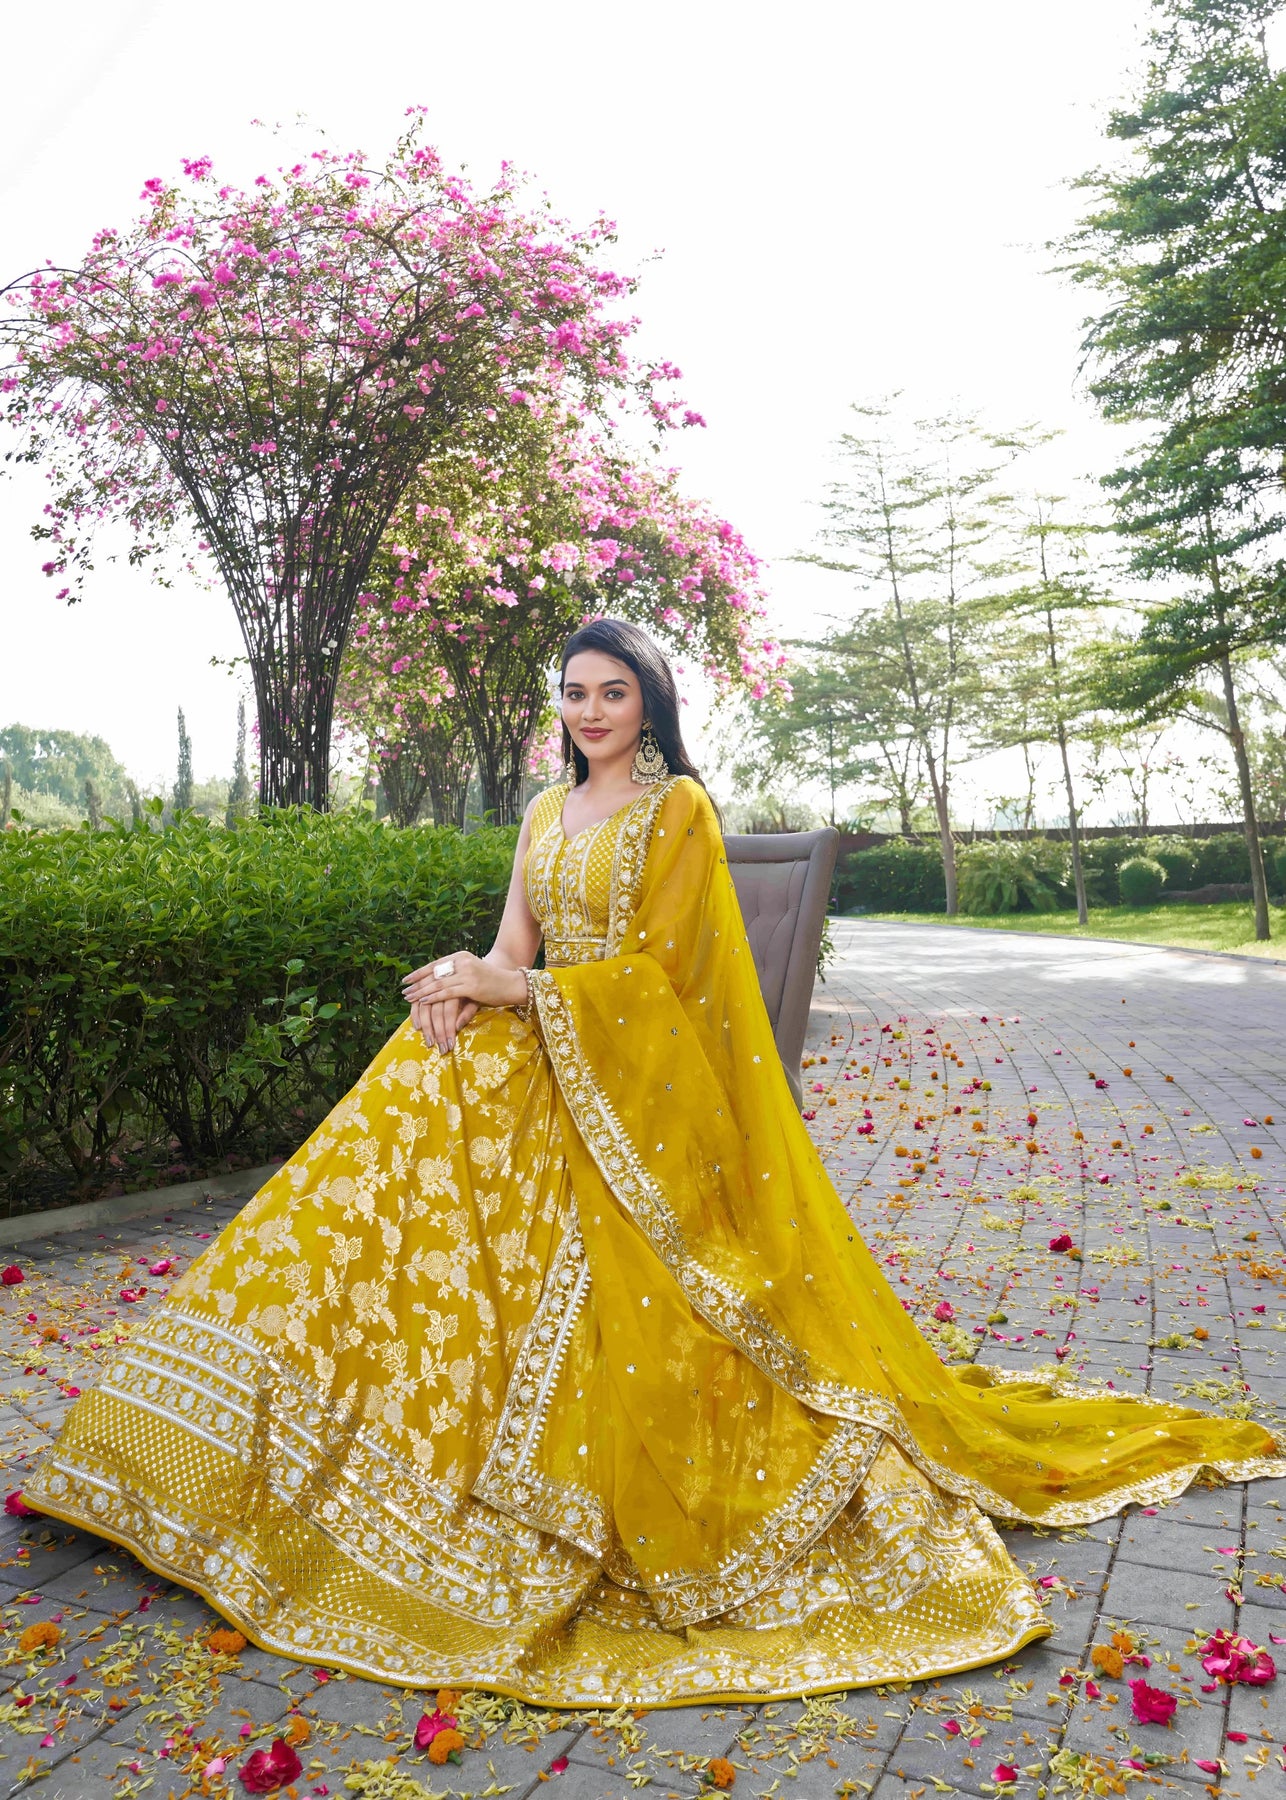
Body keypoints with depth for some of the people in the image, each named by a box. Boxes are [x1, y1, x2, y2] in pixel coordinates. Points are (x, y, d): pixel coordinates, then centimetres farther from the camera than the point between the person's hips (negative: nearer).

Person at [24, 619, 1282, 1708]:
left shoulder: (679, 808, -6)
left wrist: (506, 989, -16)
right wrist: (463, 979, -14)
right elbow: (515, 947, 9)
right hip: (540, 1075, 7)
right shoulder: (547, 813, 14)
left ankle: (655, 1517, 14)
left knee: (625, 1308, -9)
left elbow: (649, 970, -13)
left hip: (640, 1092, -7)